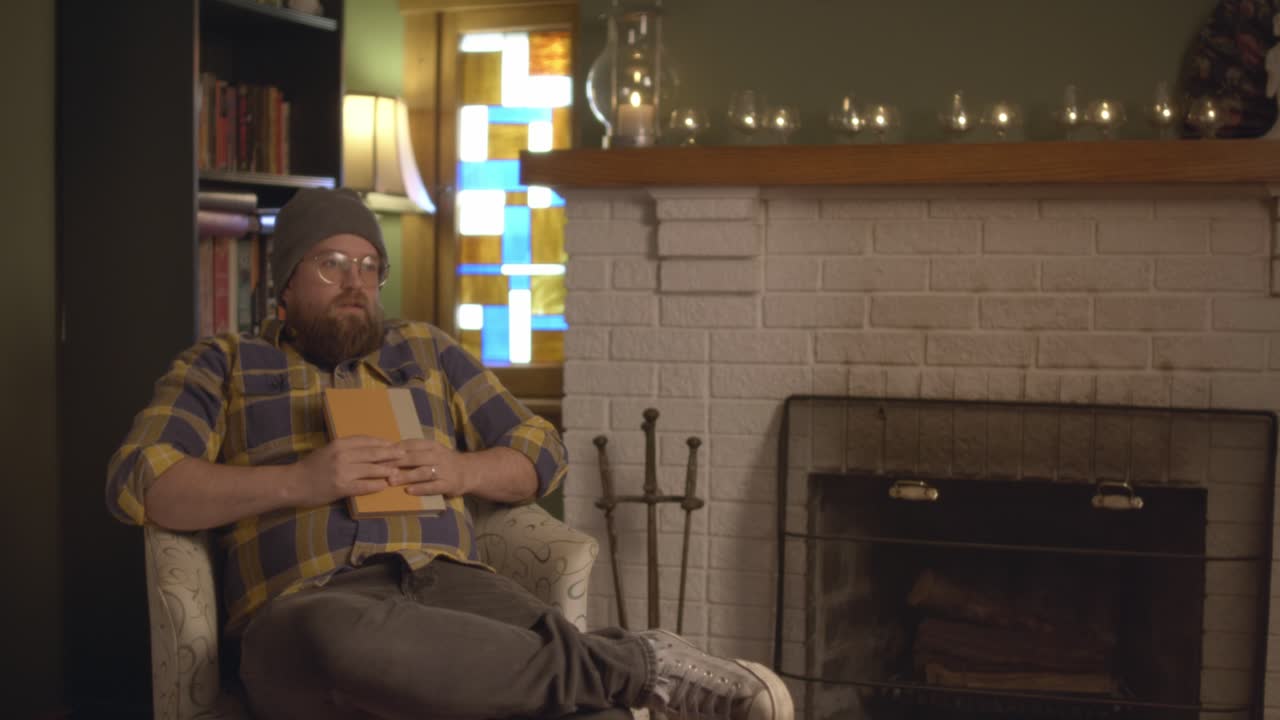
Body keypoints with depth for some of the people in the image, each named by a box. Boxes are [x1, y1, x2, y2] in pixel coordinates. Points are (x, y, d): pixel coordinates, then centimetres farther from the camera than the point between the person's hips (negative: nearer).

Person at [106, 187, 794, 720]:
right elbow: (137, 483, 2)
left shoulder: (427, 349, 27)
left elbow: (542, 454, 24)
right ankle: (637, 664, -33)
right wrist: (298, 481, -11)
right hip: (309, 604, -1)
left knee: (554, 653, -38)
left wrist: (459, 471, 0)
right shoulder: (220, 364, 18)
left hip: (450, 585, 2)